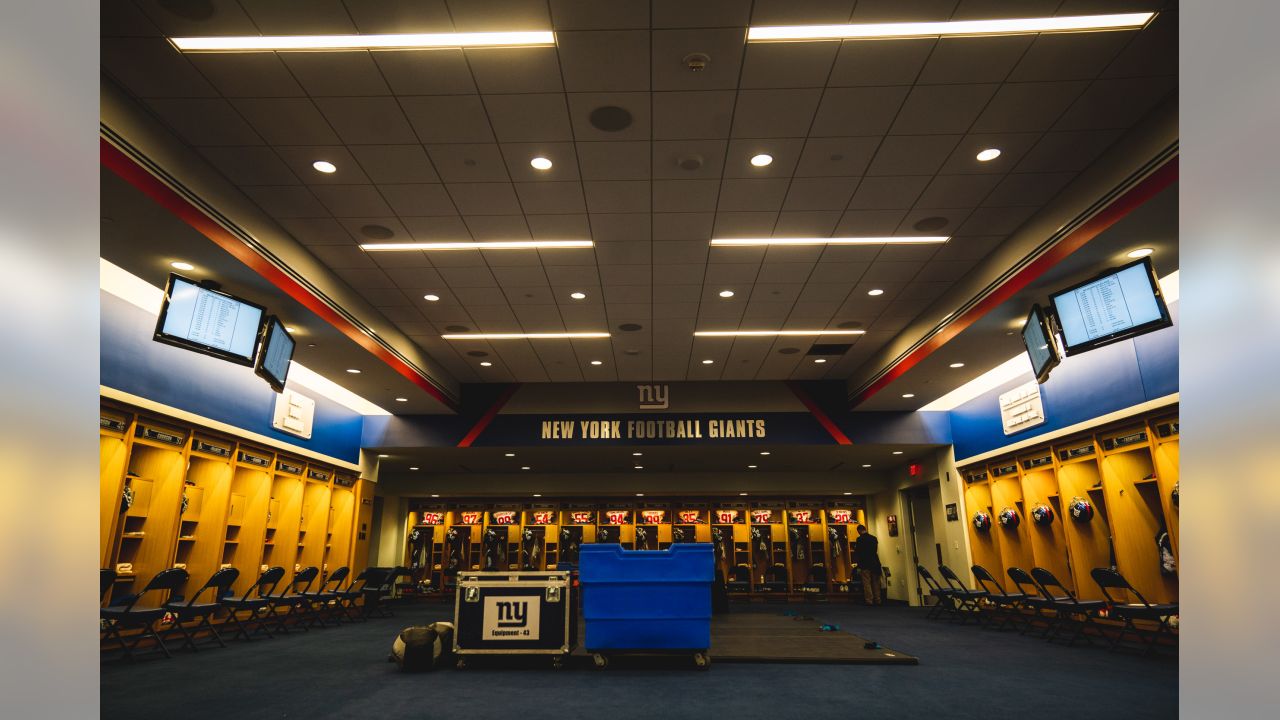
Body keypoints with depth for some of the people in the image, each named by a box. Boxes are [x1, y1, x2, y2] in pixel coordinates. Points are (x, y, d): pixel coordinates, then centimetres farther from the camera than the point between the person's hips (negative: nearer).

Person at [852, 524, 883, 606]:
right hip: (875, 563, 5)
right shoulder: (874, 538, 6)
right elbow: (876, 551, 17)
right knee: (876, 583, 11)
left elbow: (857, 552, -7)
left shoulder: (859, 539, -10)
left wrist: (858, 563, 6)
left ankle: (869, 601, -2)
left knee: (867, 583, -1)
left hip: (865, 565, -5)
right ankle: (878, 601, 14)